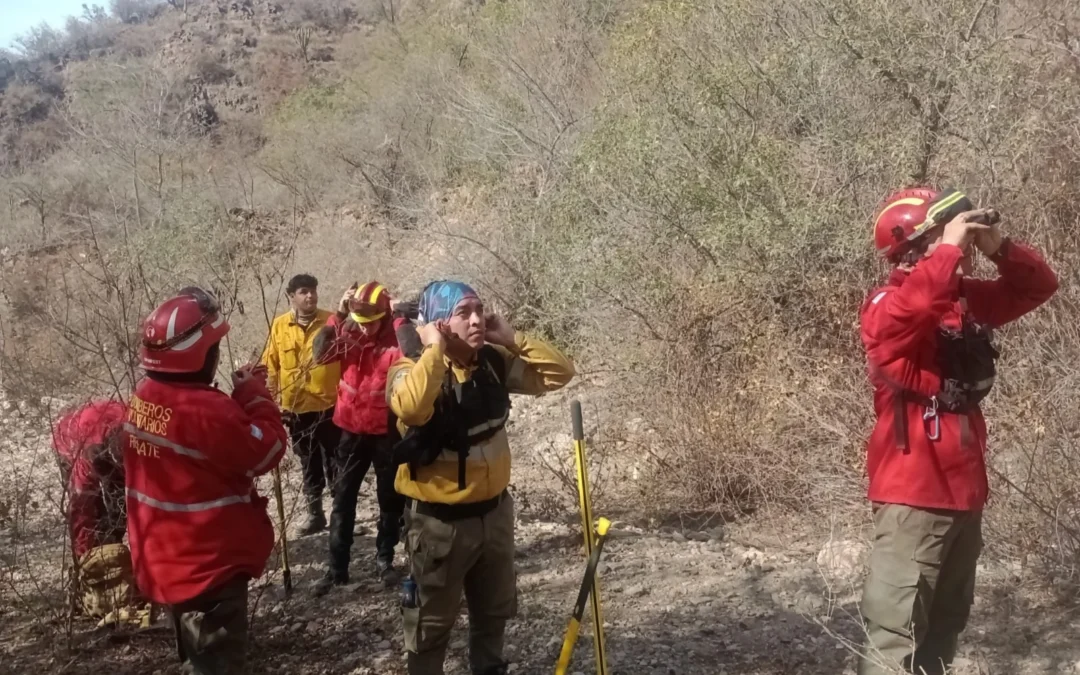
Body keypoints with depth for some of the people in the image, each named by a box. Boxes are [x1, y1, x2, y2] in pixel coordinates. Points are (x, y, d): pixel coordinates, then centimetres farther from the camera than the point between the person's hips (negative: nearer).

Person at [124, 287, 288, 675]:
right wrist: (255, 395, -8)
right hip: (208, 566, -9)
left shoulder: (145, 397, 0)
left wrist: (240, 395, 4)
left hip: (165, 561, 9)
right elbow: (267, 450, -18)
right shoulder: (205, 410, -28)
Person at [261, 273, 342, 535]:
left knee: (334, 463, 7)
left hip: (329, 406, -2)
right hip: (296, 409, 3)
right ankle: (315, 514, 29)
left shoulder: (331, 321, -4)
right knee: (309, 464, 16)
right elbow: (271, 365, 5)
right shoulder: (279, 325, 0)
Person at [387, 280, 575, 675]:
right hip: (439, 521, -6)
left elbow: (559, 373, -3)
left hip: (494, 510, 6)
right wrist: (434, 349, -33)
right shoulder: (412, 370, -19)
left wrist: (512, 339, -12)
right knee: (432, 623, 11)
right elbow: (412, 408, -42)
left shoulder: (494, 362, -3)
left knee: (494, 612, 26)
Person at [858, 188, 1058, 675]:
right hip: (913, 492, -8)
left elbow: (1038, 286, 15)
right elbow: (898, 319, -37)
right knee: (894, 634, -8)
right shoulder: (887, 304, -14)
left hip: (964, 488, 8)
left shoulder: (968, 298, 9)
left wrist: (998, 248, -4)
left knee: (946, 622, 21)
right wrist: (950, 251, -29)